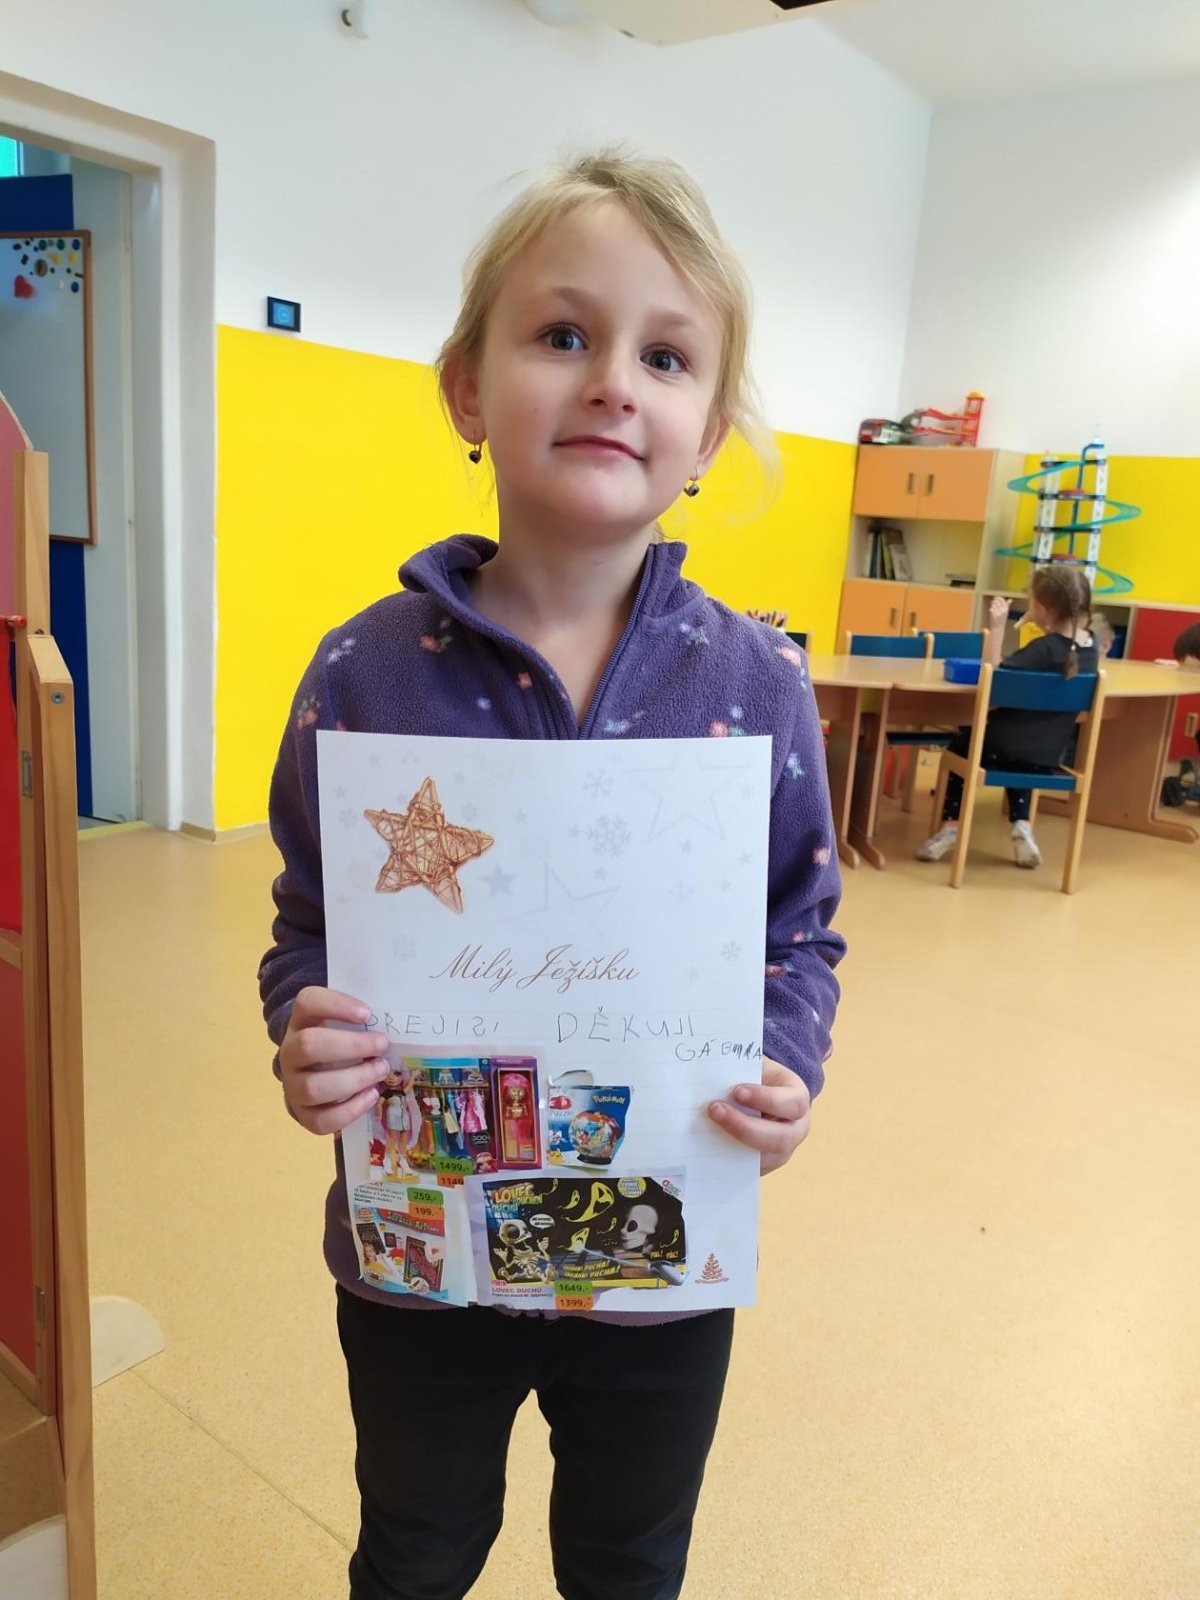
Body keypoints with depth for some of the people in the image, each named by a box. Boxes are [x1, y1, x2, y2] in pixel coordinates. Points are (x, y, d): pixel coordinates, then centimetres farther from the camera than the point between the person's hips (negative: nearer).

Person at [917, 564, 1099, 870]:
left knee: (962, 743, 25)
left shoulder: (1044, 648, -22)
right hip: (1049, 755, 6)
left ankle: (951, 825, 15)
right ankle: (1021, 826, 19)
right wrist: (1047, 629, 12)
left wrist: (996, 628, -23)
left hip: (1006, 751, -6)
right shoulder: (1090, 648, -2)